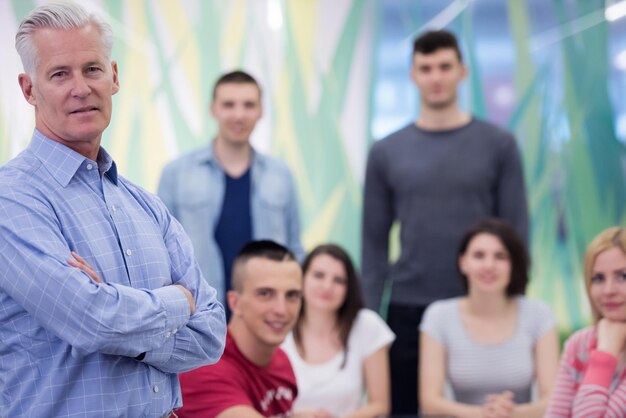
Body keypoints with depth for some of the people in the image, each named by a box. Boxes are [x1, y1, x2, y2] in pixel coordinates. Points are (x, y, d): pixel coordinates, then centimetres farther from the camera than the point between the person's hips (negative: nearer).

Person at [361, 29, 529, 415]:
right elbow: (375, 244, 6)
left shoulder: (498, 145, 1)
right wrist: (368, 314, 2)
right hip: (408, 309, 1)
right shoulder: (386, 153, 5)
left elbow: (517, 232, 0)